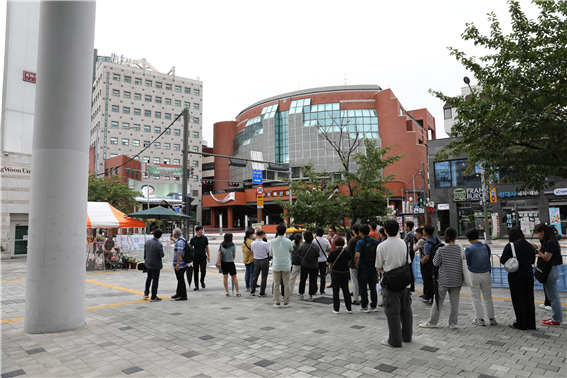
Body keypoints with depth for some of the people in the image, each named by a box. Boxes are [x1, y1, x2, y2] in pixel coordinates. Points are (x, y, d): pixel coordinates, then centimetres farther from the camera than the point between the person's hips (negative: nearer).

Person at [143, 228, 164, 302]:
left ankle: (146, 293, 35)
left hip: (148, 263, 6)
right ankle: (153, 297, 12)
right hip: (156, 265, -6)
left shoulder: (147, 242, -6)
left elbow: (145, 253, 5)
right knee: (155, 280, 5)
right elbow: (162, 255, -19)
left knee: (149, 278, 26)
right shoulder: (159, 245, -25)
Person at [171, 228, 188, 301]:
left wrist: (177, 264, -27)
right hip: (182, 264, 10)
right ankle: (178, 294, 33)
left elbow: (179, 253, -27)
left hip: (179, 265, -10)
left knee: (181, 280, -2)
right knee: (179, 279, 20)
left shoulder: (179, 242, -21)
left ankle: (183, 296, 5)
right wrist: (174, 240, 49)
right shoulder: (181, 239, 10)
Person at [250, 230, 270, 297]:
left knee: (255, 276, 15)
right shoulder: (265, 243, -16)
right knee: (264, 277, 4)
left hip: (256, 261, 4)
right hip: (264, 261, -4)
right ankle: (262, 293, 8)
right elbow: (268, 252, -4)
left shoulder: (253, 243, -3)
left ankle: (252, 291, 24)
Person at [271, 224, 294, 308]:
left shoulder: (273, 241, -3)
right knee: (286, 284, 7)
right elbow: (291, 251, 11)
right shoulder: (288, 241, -6)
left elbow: (272, 253, 8)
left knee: (276, 284, 6)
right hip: (286, 266, -1)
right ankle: (286, 302, 11)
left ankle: (276, 302, 8)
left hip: (276, 265, 1)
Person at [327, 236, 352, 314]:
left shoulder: (333, 252, -14)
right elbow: (349, 261, 12)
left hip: (335, 273, -3)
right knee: (346, 291, 13)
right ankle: (349, 309, 18)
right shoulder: (347, 252, -4)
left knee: (335, 291, 6)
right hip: (345, 273, 3)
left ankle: (336, 309, 7)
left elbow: (329, 262, -5)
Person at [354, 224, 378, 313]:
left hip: (363, 268, -5)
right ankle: (373, 306, 19)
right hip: (373, 268, 5)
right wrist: (376, 263, 16)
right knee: (373, 287, 13)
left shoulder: (360, 242, -15)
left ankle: (364, 307, 11)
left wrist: (357, 265, -11)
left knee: (363, 288, 5)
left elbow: (357, 255, -26)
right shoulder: (375, 241, 2)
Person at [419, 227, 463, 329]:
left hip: (443, 280, -2)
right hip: (457, 280, 3)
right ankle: (453, 323, 18)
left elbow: (436, 263, -7)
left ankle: (432, 322, 14)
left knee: (438, 301, 7)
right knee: (454, 302, 11)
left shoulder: (441, 250, -15)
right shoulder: (460, 249, -5)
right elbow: (463, 262, 5)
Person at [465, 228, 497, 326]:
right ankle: (491, 318, 22)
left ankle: (480, 319, 12)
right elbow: (489, 257, 7)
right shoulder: (486, 247, -5)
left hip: (474, 275, -4)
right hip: (486, 274, 4)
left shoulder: (469, 249, -17)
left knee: (476, 298, 8)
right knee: (488, 297, 16)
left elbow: (466, 263, -11)